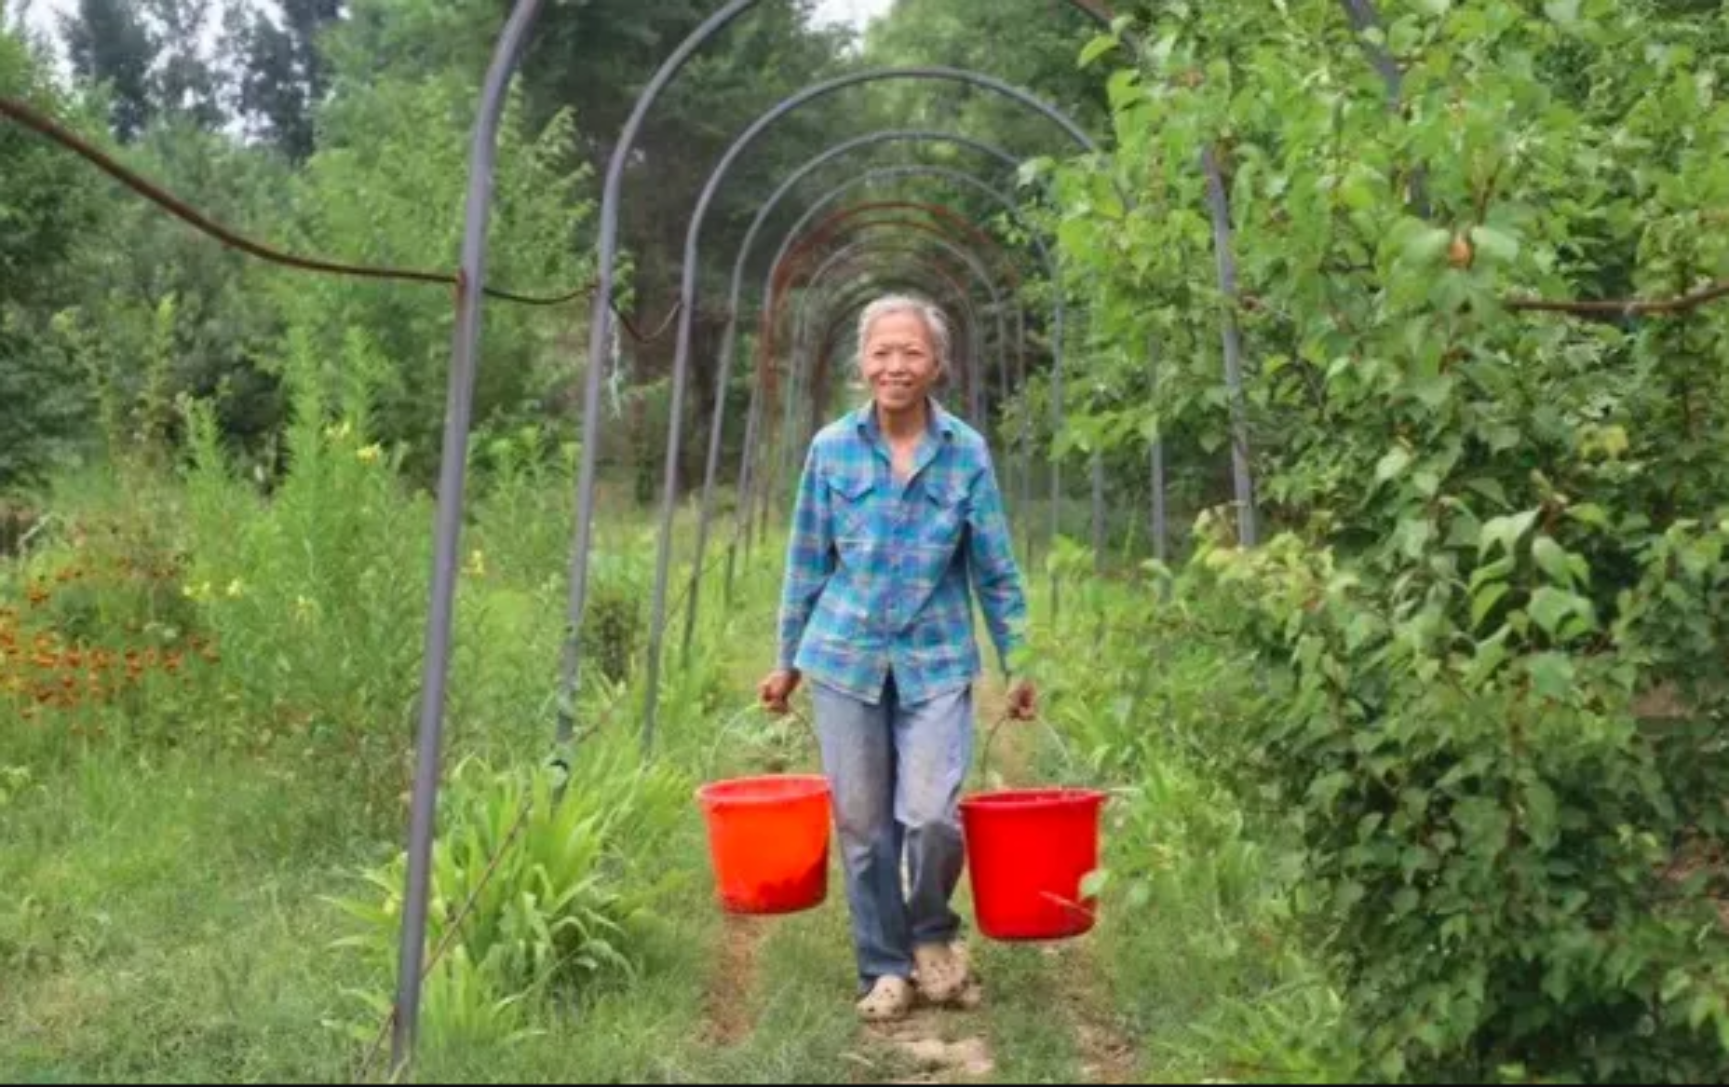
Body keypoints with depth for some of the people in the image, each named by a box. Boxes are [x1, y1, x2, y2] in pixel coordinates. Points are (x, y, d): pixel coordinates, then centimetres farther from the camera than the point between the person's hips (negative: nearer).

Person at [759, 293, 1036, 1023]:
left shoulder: (967, 453, -1)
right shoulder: (832, 449, 0)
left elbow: (996, 570, 4)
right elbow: (807, 563, 8)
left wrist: (1019, 667, 5)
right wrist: (788, 662, 11)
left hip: (936, 662, -1)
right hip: (846, 658, 1)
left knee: (931, 815, -14)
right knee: (862, 824, 6)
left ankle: (934, 935, 16)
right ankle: (885, 969, 22)